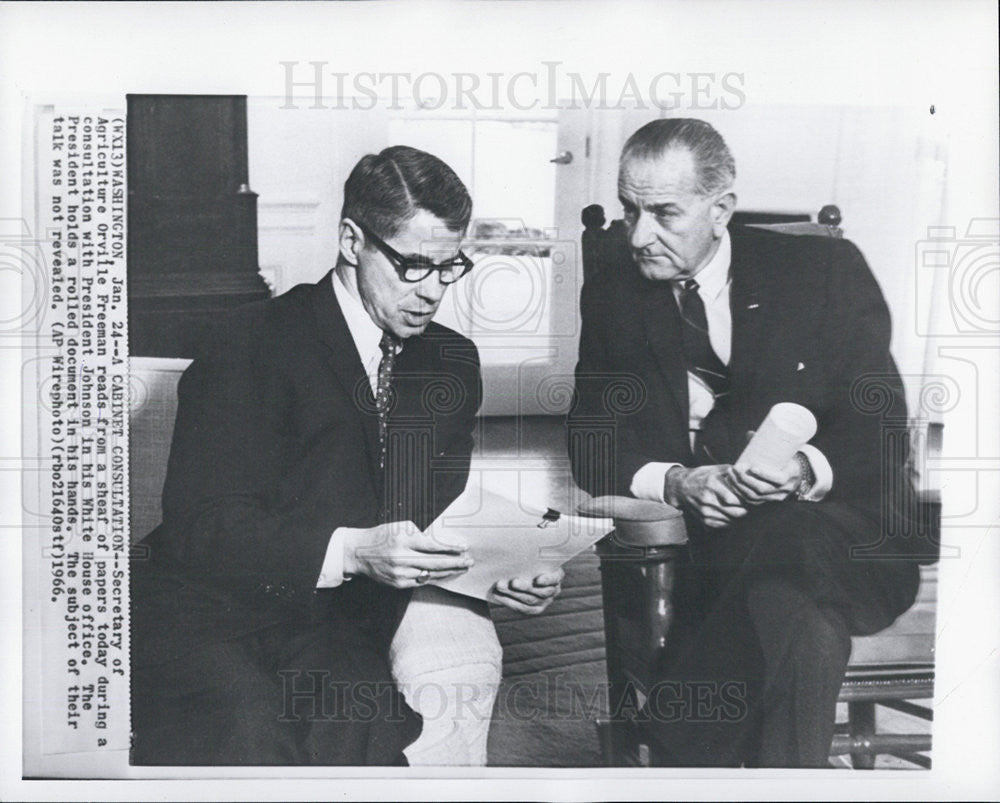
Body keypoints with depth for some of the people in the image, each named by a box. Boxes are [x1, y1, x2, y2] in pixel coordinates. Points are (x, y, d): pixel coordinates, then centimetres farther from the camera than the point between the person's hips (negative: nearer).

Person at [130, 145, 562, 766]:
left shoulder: (453, 361, 12)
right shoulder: (252, 341, -7)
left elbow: (446, 519, 14)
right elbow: (199, 522, -14)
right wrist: (351, 551, -27)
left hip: (338, 629, 4)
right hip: (206, 615, -3)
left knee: (364, 737, -29)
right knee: (252, 742, -32)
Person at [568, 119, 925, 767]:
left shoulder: (827, 270, 4)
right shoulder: (612, 299, 10)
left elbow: (881, 427, 2)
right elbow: (590, 447, 7)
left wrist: (809, 470, -20)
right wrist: (674, 482, -14)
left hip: (836, 531, 0)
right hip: (699, 547, 0)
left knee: (789, 560, -36)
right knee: (801, 627, -33)